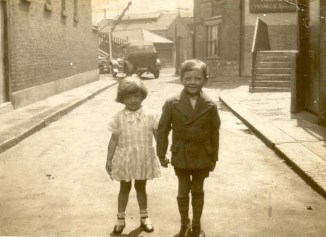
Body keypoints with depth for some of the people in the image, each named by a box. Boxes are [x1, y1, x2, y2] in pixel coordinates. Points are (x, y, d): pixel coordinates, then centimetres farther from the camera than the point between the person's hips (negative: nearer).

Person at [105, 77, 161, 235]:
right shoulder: (119, 118, -8)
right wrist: (109, 160, 1)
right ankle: (120, 219, 30)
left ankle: (144, 217, 34)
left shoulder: (149, 116, -7)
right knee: (124, 188, 15)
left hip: (144, 159, 0)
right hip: (124, 159, 0)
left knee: (141, 187, 17)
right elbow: (114, 140, -2)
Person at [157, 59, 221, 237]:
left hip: (202, 158, 0)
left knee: (198, 191, 15)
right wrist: (161, 154, -2)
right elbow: (162, 130, -3)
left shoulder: (210, 106, -8)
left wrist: (214, 158, 1)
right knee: (183, 192, 12)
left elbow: (215, 132, -2)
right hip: (181, 157, 0)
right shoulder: (172, 104, -10)